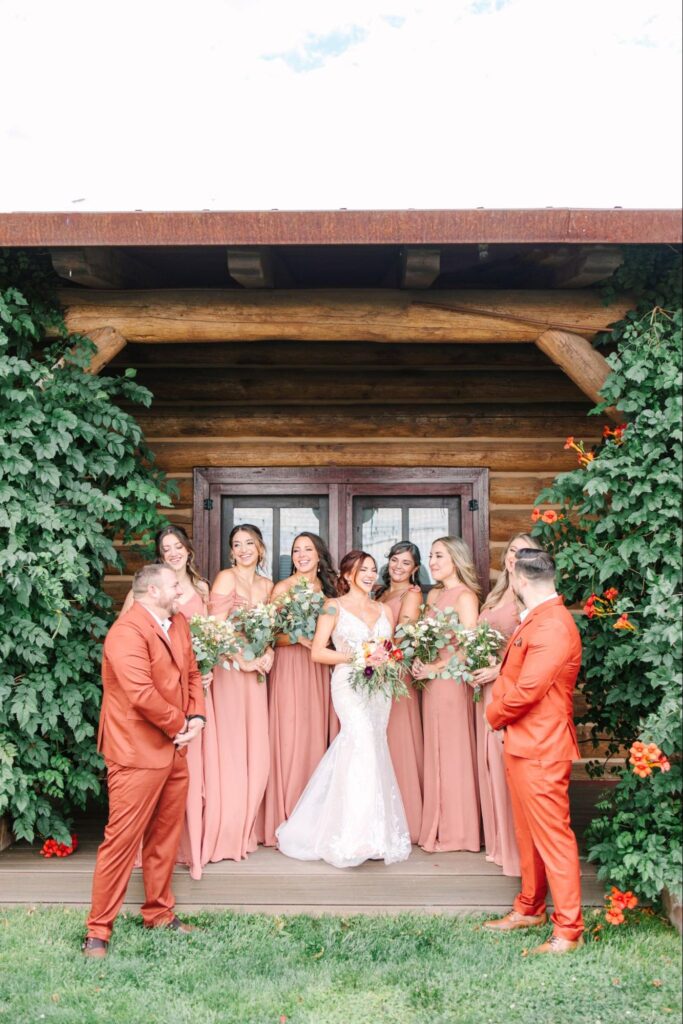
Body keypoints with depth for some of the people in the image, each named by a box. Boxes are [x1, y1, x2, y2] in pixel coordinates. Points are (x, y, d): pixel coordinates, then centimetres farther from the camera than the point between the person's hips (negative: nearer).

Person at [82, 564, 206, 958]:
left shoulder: (179, 623, 10)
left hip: (175, 750, 9)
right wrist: (180, 725, -13)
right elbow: (141, 695, -27)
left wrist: (197, 717, -1)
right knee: (122, 841, 0)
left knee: (166, 837, 17)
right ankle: (98, 930, 14)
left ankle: (159, 914, 32)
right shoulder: (127, 632, -20)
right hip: (138, 753, -8)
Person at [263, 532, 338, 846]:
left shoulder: (327, 588, 12)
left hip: (319, 668, 5)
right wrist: (300, 637, -18)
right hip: (289, 666, -5)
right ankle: (286, 821, 5)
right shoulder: (282, 588, -3)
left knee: (317, 734, 6)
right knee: (290, 735, -5)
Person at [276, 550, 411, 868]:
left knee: (368, 746, 2)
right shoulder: (334, 607, 1)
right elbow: (317, 652, -4)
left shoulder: (384, 610, 16)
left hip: (379, 686, 5)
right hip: (349, 685, -5)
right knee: (363, 745, -20)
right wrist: (355, 657, -14)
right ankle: (358, 834, -13)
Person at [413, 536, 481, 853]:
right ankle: (438, 826, 21)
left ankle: (456, 831, 12)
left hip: (451, 679, -7)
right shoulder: (433, 595, 14)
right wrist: (418, 660, -1)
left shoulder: (465, 596, -10)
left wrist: (435, 668, -15)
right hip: (430, 679, 8)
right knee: (435, 751, 11)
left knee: (452, 751, 1)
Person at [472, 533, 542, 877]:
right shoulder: (496, 597, 16)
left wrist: (499, 669, -19)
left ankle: (516, 846, 10)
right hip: (488, 690, 8)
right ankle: (497, 840, 26)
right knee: (490, 762, 13)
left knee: (509, 764, -4)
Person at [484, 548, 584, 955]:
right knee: (528, 832, 20)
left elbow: (528, 690, -24)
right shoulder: (535, 619, 11)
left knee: (552, 836, 0)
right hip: (522, 744, 10)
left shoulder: (552, 626, -22)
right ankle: (530, 909, 34)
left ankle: (568, 931, 11)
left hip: (541, 749, -10)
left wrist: (496, 714, -9)